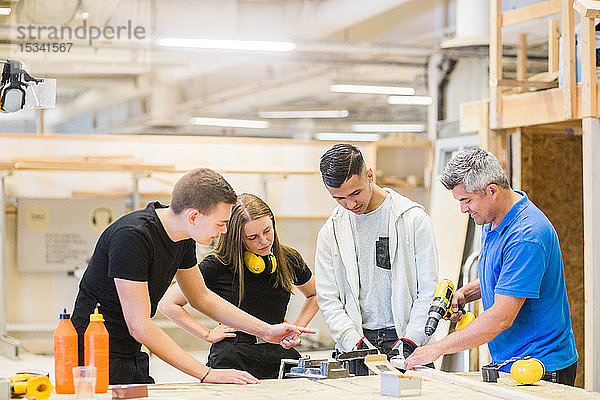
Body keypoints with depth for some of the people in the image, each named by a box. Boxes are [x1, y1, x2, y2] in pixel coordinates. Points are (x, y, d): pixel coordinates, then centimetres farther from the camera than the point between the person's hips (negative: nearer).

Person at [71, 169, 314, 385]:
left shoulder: (182, 238, 1)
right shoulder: (132, 237, -25)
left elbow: (202, 297, 17)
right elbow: (140, 326, -27)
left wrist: (266, 331, 11)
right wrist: (207, 374, -28)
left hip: (132, 359, 8)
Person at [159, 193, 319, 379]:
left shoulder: (289, 259, 9)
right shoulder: (218, 265, -4)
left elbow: (314, 295, 31)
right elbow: (167, 304, 0)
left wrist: (297, 328, 14)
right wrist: (208, 335, -1)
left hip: (279, 359, 4)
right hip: (231, 362, -3)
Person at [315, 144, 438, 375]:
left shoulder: (413, 219, 0)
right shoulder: (331, 233, 8)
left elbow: (429, 291, -1)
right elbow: (328, 300, 6)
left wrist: (410, 340, -11)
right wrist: (355, 342, -8)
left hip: (407, 339, -2)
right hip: (358, 340, 2)